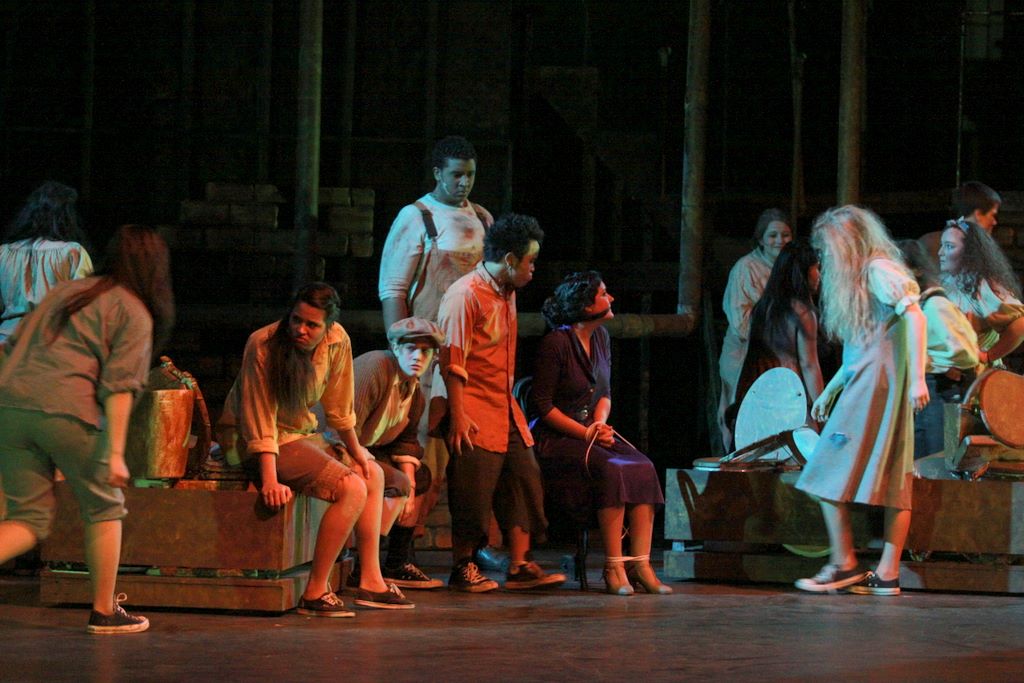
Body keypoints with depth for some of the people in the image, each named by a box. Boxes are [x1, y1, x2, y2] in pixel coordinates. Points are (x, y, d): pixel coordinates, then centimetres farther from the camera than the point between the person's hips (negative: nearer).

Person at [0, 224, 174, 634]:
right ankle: (104, 612, 19)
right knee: (104, 508, 15)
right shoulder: (135, 314, 5)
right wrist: (115, 452, -8)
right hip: (67, 412, -5)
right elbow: (118, 385, -6)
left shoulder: (65, 292, 24)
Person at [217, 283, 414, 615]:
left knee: (373, 474, 16)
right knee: (352, 489, -21)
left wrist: (355, 451, 14)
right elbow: (260, 421, -26)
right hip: (254, 445, -8)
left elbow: (339, 405, 8)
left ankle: (371, 583, 17)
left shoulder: (336, 341, -8)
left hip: (301, 432, 8)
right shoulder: (263, 345, -26)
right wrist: (270, 481, -33)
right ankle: (314, 593, -20)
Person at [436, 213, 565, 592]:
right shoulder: (465, 295, -13)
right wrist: (458, 415, -20)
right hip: (474, 411, -9)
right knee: (474, 492, -6)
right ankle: (462, 568, 4)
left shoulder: (507, 294, 16)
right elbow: (453, 361, -16)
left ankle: (519, 566, 6)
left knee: (524, 481, 4)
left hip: (505, 409, 9)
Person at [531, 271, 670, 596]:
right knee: (612, 470, -32)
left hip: (591, 432, 7)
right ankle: (613, 567, -28)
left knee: (643, 468, -20)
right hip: (555, 438, -7)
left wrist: (600, 423, -4)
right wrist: (585, 433, -17)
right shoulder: (555, 343, -13)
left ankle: (640, 564, -25)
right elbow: (542, 404, -12)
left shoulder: (601, 337, 11)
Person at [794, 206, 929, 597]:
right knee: (894, 482, 2)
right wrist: (829, 391, 30)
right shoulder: (857, 279, 23)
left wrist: (917, 377, -24)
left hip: (875, 385, -9)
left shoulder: (879, 270, -6)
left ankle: (843, 565, -8)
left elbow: (914, 316, -17)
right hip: (861, 385, 9)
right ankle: (887, 574, -2)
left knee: (830, 475, -8)